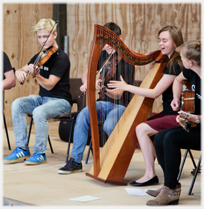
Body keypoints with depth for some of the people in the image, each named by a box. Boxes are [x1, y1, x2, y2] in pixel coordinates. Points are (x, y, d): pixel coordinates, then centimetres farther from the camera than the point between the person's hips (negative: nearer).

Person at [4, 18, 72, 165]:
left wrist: (36, 75, -39)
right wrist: (20, 72, -10)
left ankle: (40, 153, -18)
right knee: (17, 104, -18)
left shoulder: (61, 58, -13)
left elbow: (49, 85, -21)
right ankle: (22, 149, -13)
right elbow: (22, 70, 15)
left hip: (61, 101, -7)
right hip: (42, 98, 7)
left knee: (39, 112, -35)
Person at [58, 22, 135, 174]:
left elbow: (119, 94, -17)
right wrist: (86, 83, -2)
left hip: (121, 105, -5)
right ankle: (76, 160, -17)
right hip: (103, 103, 5)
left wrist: (103, 89, -37)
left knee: (109, 125, -35)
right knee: (82, 116, -25)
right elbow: (87, 72, 21)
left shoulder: (127, 61, -12)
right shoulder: (103, 55, 5)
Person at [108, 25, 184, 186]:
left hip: (178, 116, -10)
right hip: (169, 113, 10)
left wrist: (126, 87, -12)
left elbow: (155, 93, -19)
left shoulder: (175, 64, -17)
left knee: (142, 129, -19)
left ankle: (150, 175, -12)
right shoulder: (169, 62, 13)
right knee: (140, 126, 3)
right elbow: (161, 91, 17)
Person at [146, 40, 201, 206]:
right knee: (160, 138, -4)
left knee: (171, 138, -25)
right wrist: (176, 98, 9)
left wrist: (194, 118, -33)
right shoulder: (192, 72, 0)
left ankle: (171, 192, -14)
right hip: (196, 125, 9)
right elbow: (178, 80, 25)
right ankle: (171, 186, 6)